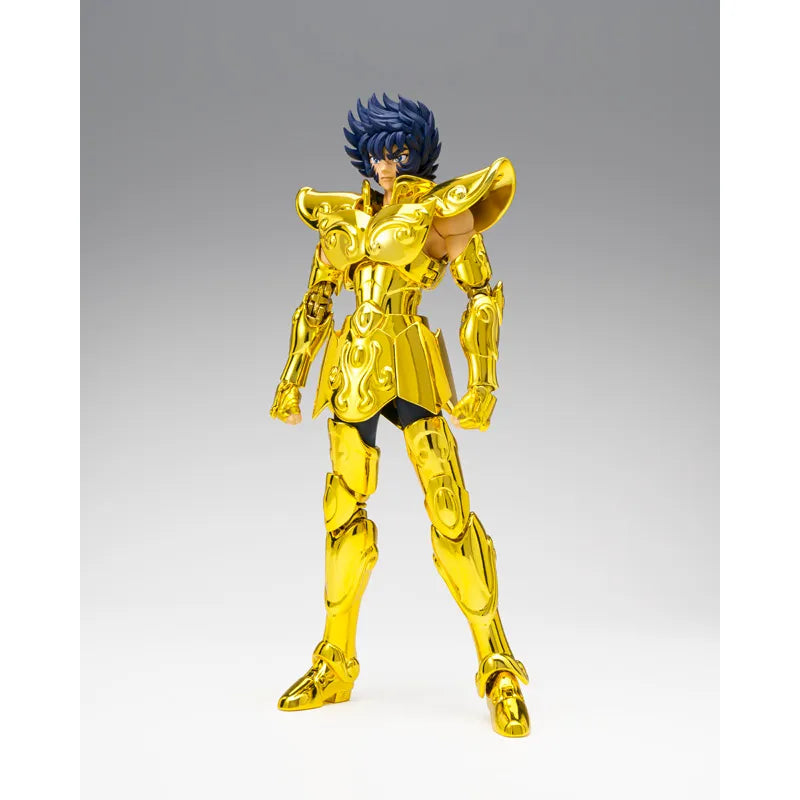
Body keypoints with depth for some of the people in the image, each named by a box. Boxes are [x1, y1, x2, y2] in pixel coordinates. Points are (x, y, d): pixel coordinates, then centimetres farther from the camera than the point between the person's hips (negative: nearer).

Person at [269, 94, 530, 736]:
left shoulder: (440, 209, 5)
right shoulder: (345, 216, 17)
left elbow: (484, 294, 2)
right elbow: (316, 302, 19)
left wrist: (482, 381, -8)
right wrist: (293, 380, 14)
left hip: (412, 366, -4)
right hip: (351, 370, 4)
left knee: (448, 508, -11)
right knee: (345, 510, 6)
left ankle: (498, 667, 0)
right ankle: (336, 665, 19)